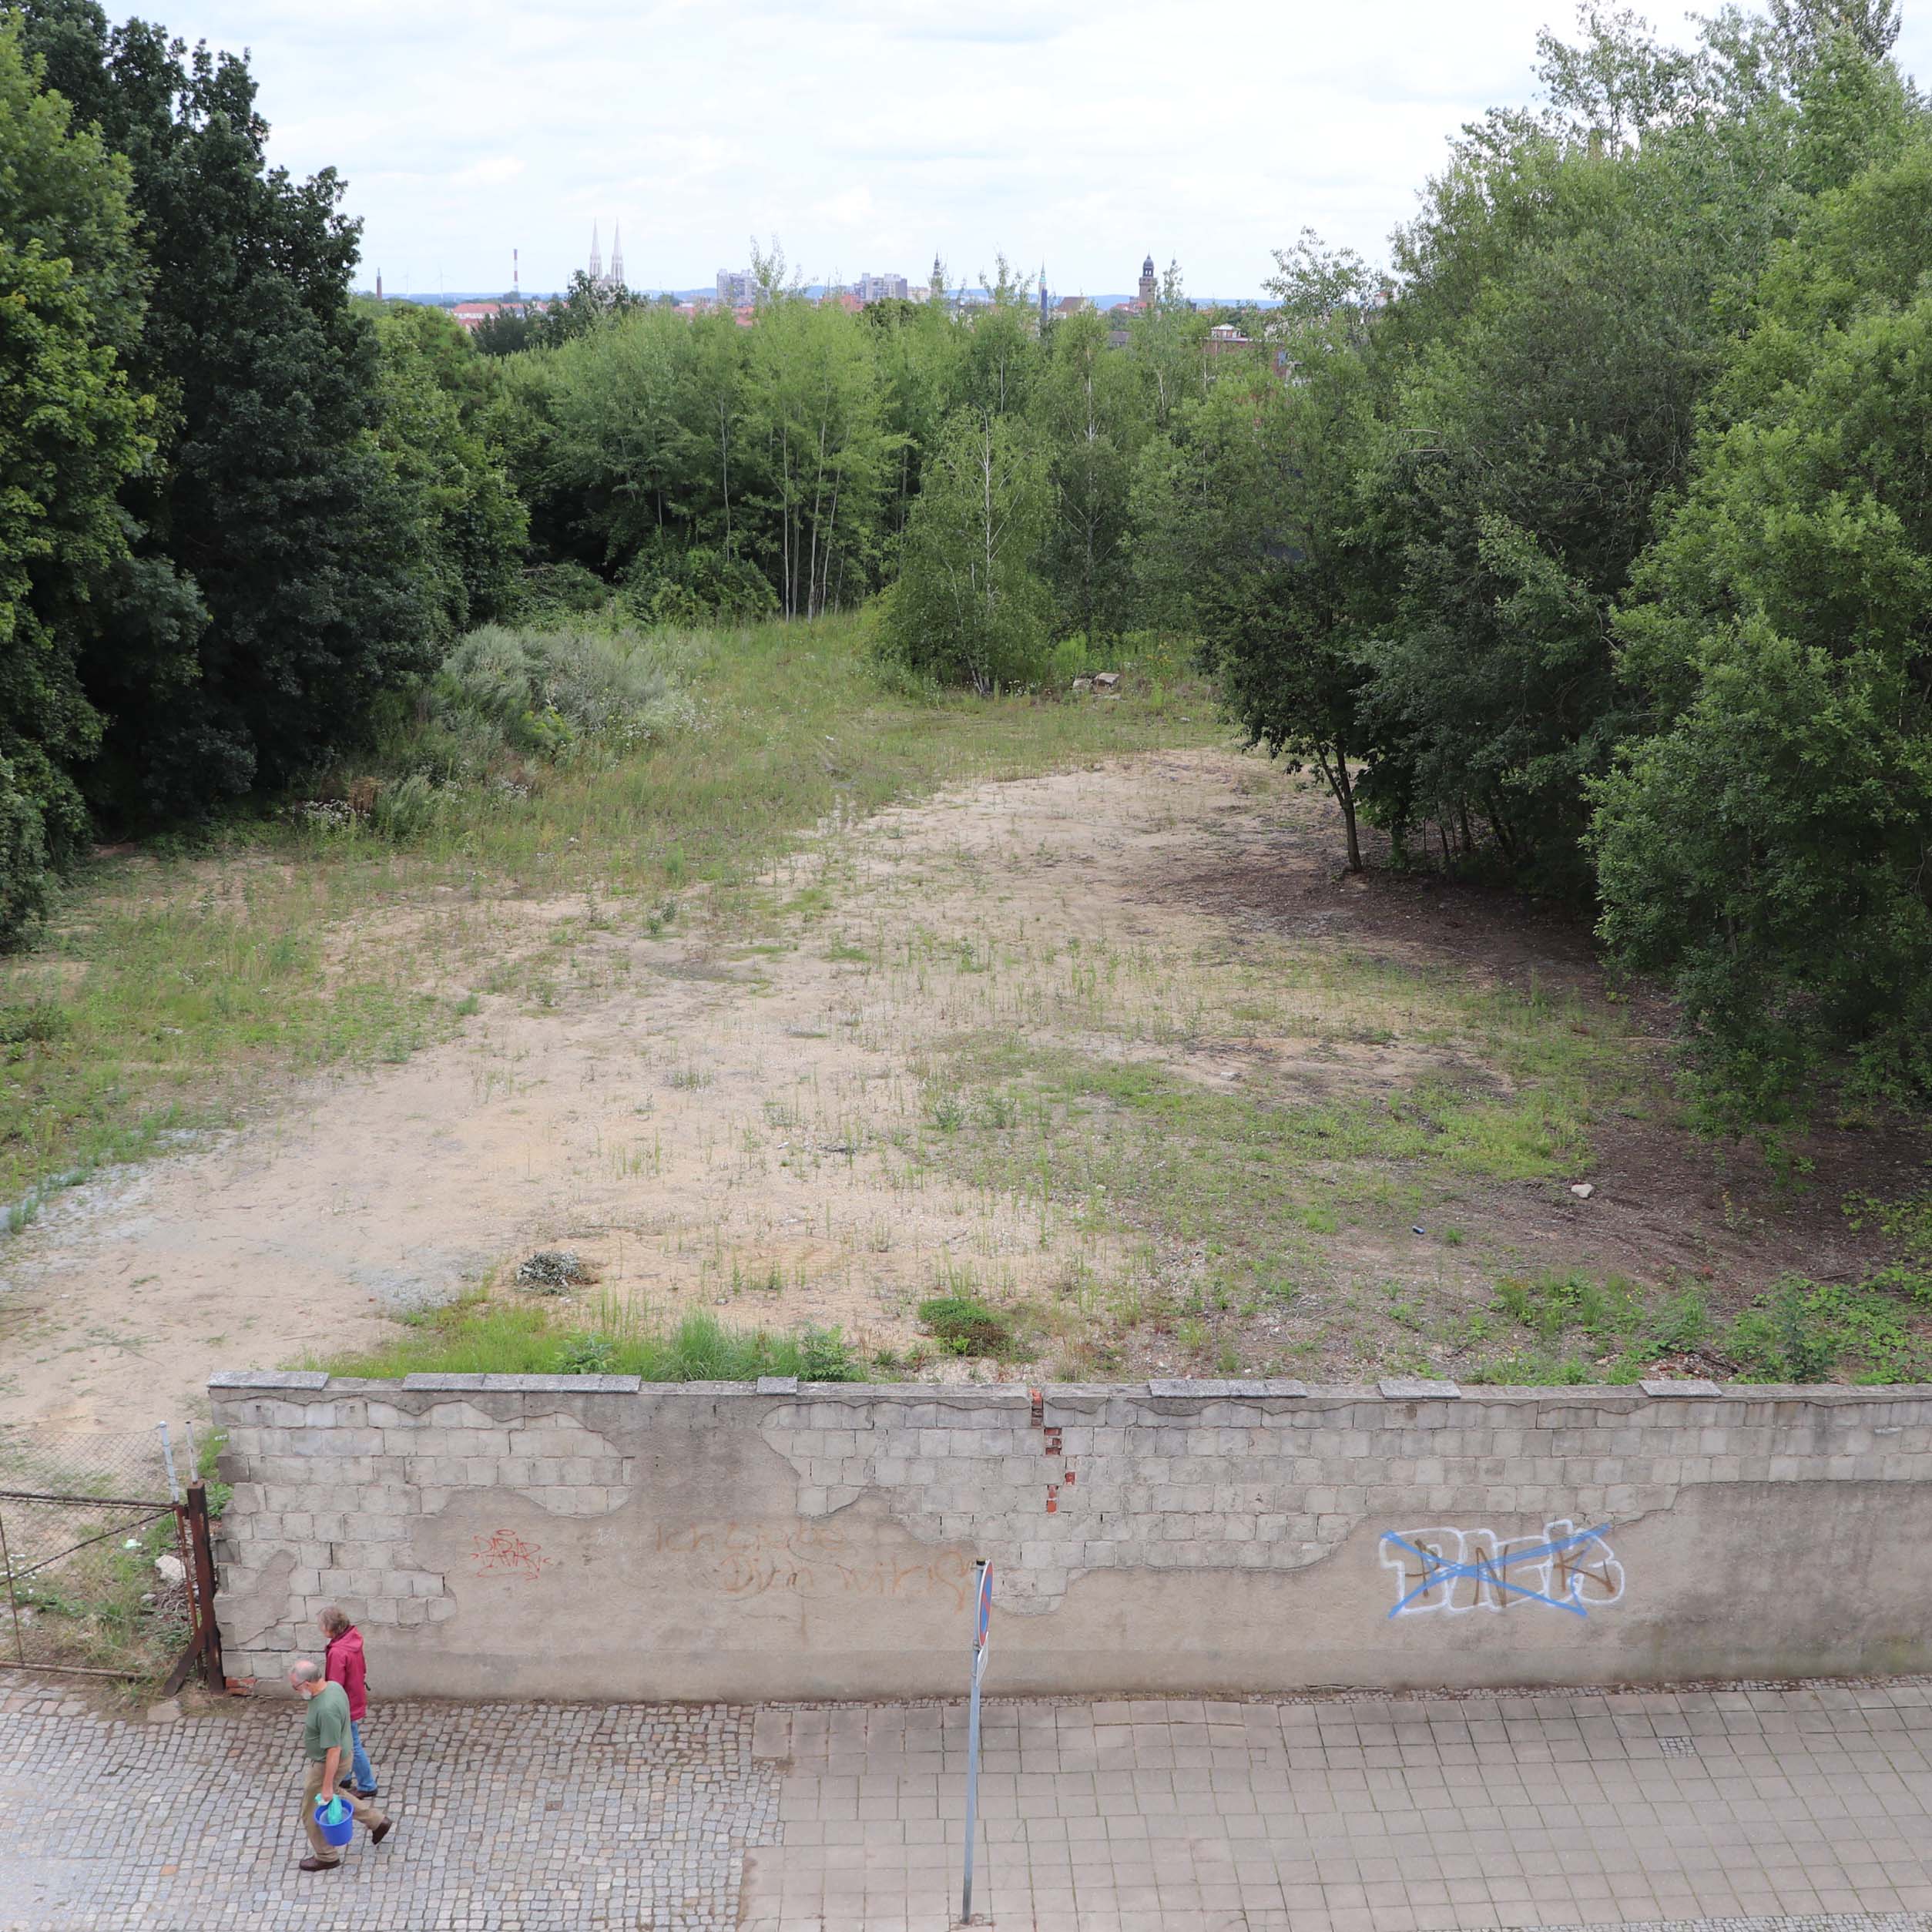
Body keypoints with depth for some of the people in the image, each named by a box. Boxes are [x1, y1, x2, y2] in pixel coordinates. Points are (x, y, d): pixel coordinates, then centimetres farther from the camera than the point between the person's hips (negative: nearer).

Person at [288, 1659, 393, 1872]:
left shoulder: (326, 1709, -36)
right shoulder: (332, 1686, -8)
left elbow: (334, 1751, -31)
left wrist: (327, 1786, -23)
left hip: (327, 1764, -9)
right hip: (326, 1757, 9)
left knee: (311, 1812, 11)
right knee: (334, 1794, 29)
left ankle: (326, 1857, 30)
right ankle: (377, 1821, 38)